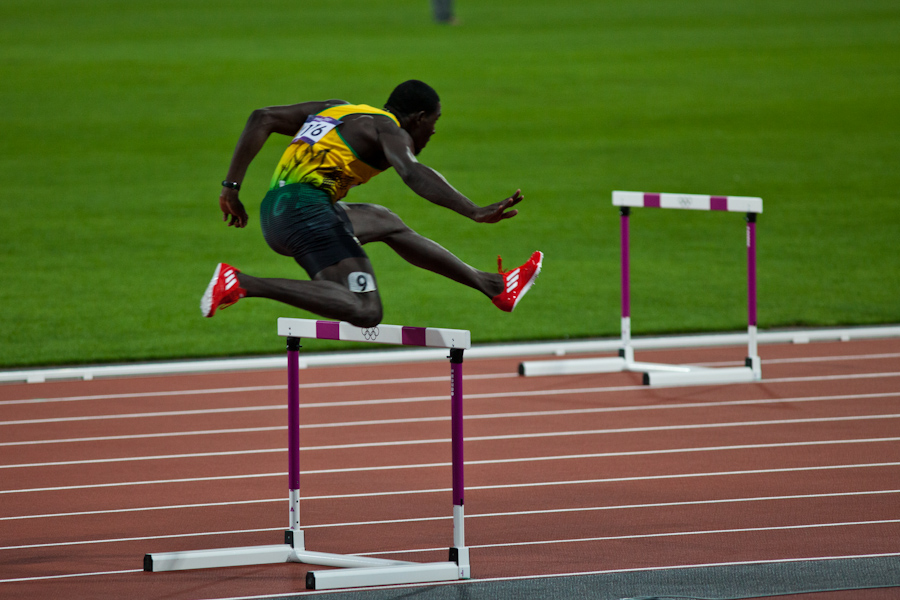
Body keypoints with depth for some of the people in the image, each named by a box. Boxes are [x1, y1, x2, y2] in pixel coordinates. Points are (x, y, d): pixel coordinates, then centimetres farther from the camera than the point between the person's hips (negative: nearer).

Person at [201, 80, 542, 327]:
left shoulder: (337, 110, 25)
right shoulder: (389, 130, 0)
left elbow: (262, 119, 24)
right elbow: (412, 173, -21)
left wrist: (232, 187, 24)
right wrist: (474, 213, -29)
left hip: (273, 215, 10)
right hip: (307, 209, -10)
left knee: (387, 224, 28)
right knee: (364, 312, -23)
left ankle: (494, 287, 37)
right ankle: (242, 285, -23)